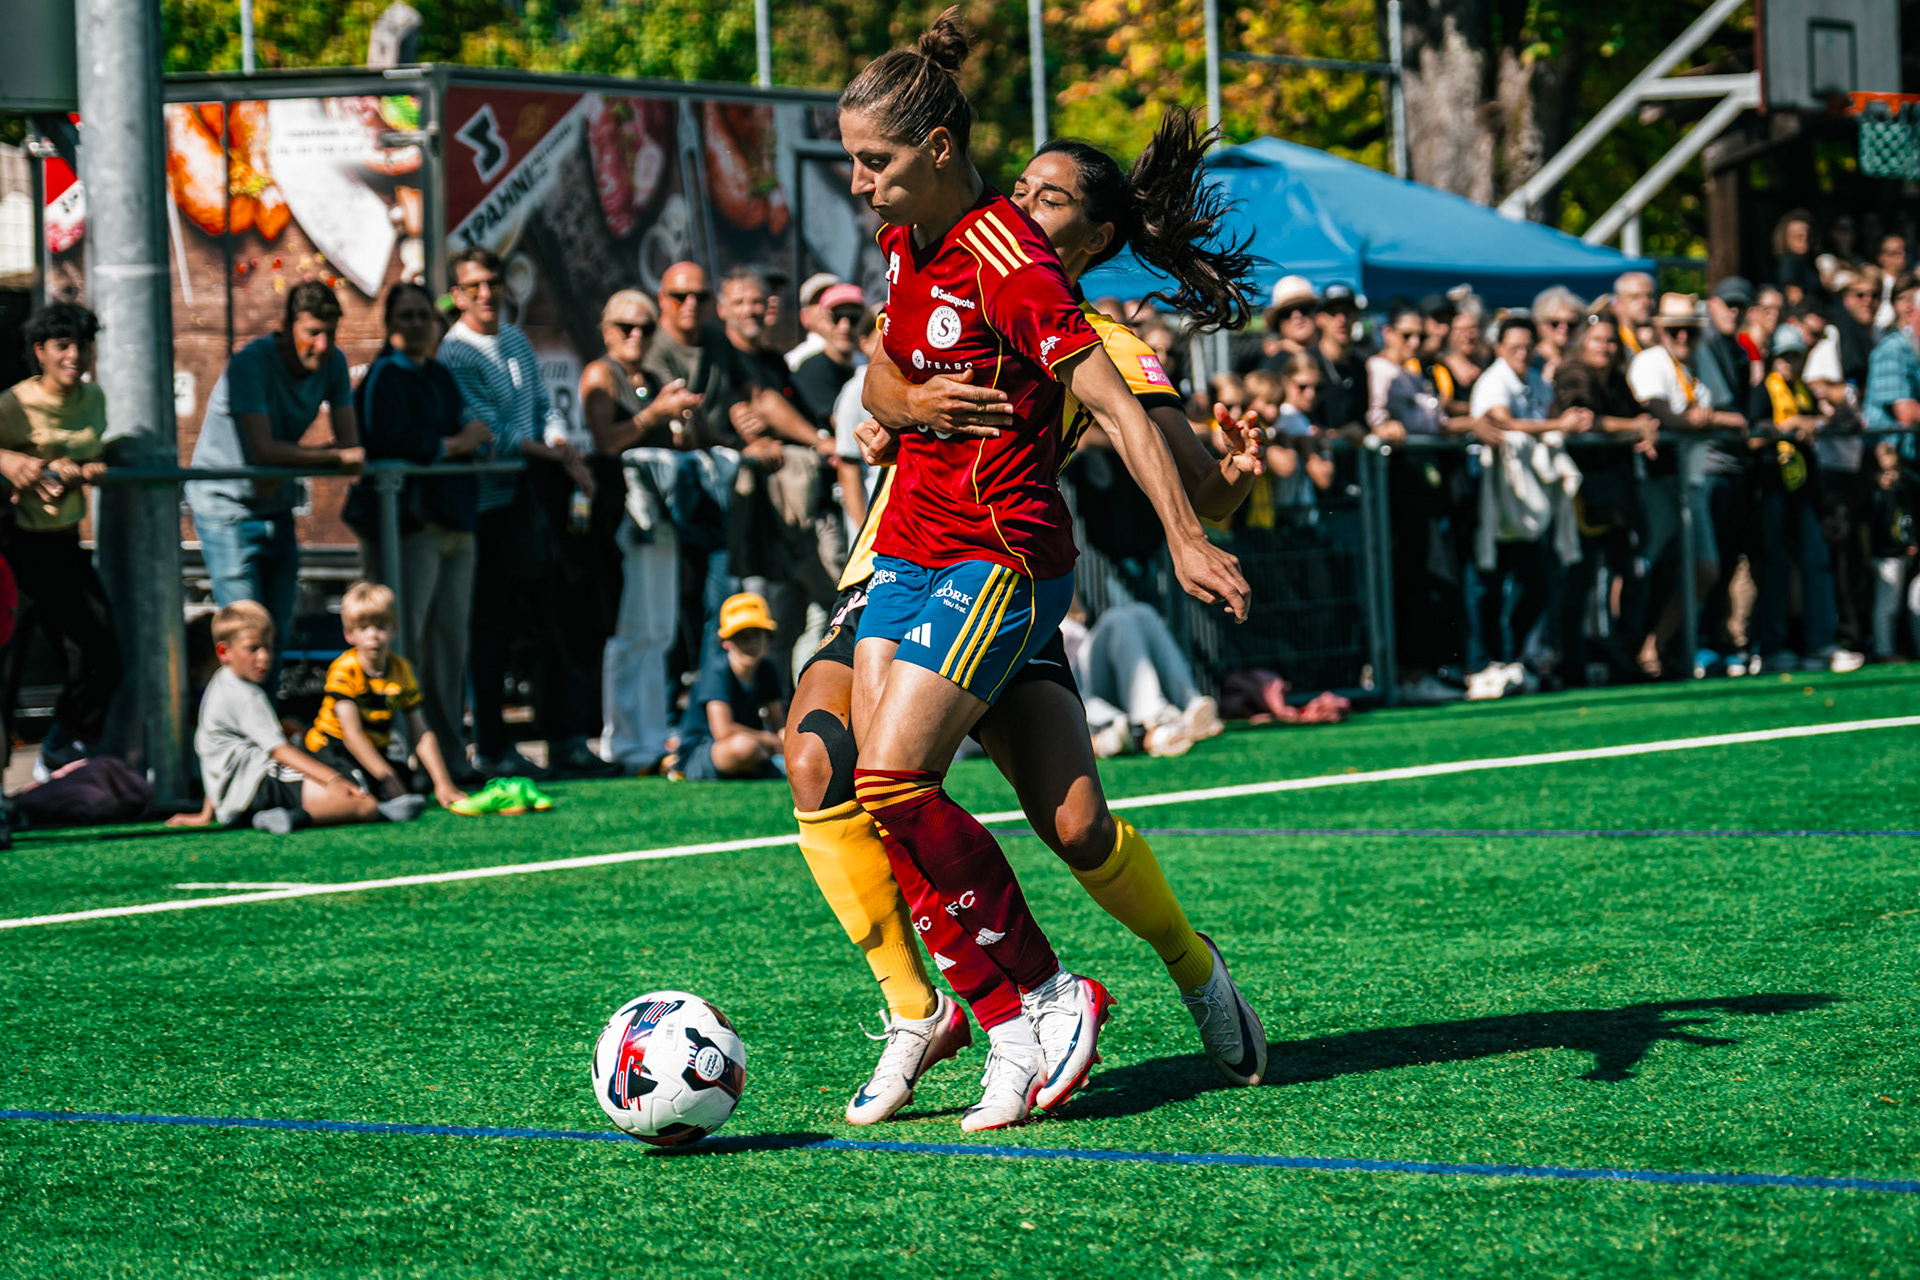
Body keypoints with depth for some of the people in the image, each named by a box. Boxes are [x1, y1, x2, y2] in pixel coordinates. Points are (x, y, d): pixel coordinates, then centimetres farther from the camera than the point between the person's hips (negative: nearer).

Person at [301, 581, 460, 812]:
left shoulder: (401, 670, -1)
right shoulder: (344, 670, -18)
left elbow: (421, 734, -2)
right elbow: (352, 735, -25)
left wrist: (443, 784, -13)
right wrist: (388, 778, -33)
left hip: (375, 751, 6)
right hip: (331, 748, -6)